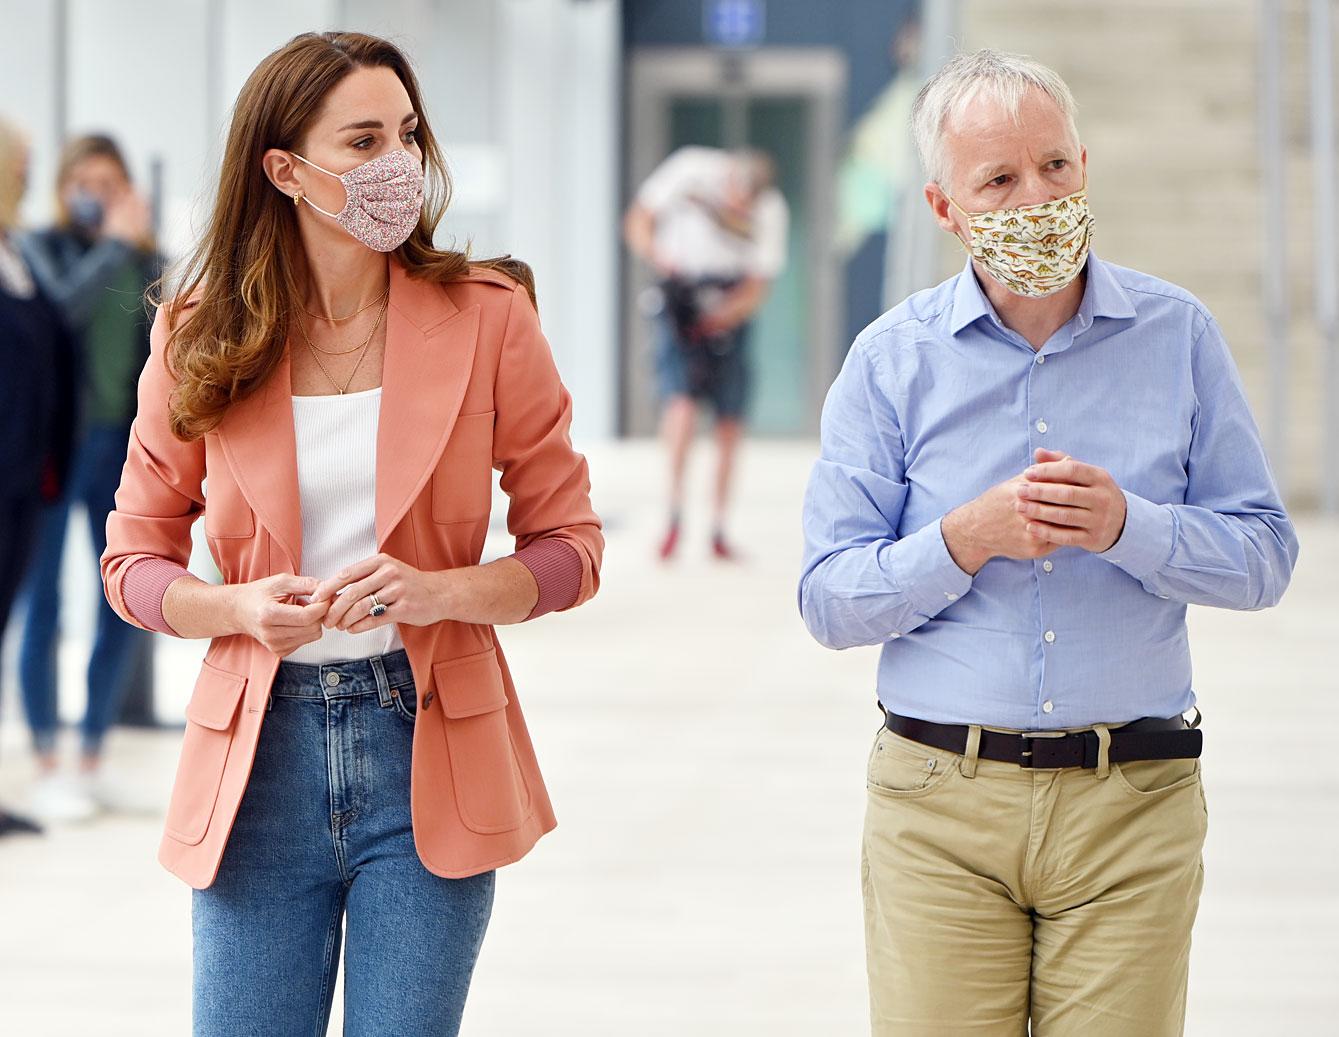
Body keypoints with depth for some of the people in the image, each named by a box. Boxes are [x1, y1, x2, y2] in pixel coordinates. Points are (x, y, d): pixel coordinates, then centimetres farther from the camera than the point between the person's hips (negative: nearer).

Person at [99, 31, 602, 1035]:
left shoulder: (487, 317, -2)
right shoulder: (202, 340, 0)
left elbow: (571, 545, 2)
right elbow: (135, 558, 8)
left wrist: (441, 591, -17)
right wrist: (241, 607, -13)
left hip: (426, 749, -1)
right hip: (259, 752, 1)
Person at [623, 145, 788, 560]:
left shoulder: (771, 211, -9)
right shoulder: (693, 169, -12)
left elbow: (757, 287, -6)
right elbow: (639, 218, -5)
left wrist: (723, 316, -25)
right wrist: (655, 253, -26)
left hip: (730, 303, 2)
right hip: (681, 291, -2)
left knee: (730, 423, 1)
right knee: (682, 402, -22)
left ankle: (718, 530, 13)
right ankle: (674, 514, -17)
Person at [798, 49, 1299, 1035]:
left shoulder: (1177, 335, 5)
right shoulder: (892, 360, 3)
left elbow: (1263, 558, 4)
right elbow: (829, 600, 0)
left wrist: (1126, 526, -14)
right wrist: (966, 540, -16)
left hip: (1132, 807, 0)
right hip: (940, 807, 0)